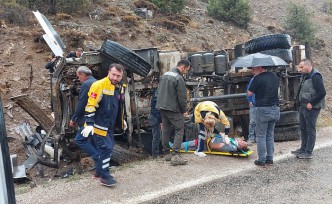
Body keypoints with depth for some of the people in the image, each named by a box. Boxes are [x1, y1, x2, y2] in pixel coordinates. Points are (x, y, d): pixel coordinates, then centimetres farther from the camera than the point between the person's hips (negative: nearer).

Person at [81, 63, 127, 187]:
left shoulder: (121, 87, 7)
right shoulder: (99, 85, -18)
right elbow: (90, 106, -20)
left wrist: (122, 120, 27)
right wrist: (89, 124, -24)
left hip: (110, 125, 8)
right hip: (99, 125, -8)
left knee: (109, 147, 15)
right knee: (106, 148, -8)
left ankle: (99, 171, 31)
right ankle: (104, 176, 5)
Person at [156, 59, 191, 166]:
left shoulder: (164, 75, 14)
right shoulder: (179, 78, -15)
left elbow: (159, 91, 20)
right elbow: (182, 97, -14)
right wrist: (184, 110, -3)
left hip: (162, 107, 9)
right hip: (173, 109, -8)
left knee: (165, 131, 14)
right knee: (179, 130, -3)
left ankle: (167, 153, 20)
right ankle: (175, 155, -9)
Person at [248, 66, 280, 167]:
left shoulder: (258, 78, -12)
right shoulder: (274, 76, 8)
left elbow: (250, 93, -6)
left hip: (263, 109, -6)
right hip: (275, 110, 6)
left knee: (261, 136, 4)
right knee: (270, 135, 16)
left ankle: (262, 160, 7)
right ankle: (270, 159, 20)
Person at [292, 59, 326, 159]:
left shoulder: (315, 76, -17)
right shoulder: (304, 76, 11)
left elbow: (322, 93, -22)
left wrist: (312, 103, -20)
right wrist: (299, 100, 11)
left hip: (311, 108, -9)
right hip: (303, 107, 9)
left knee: (310, 130, -1)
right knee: (303, 129, 17)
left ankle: (308, 152, 7)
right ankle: (303, 149, 29)